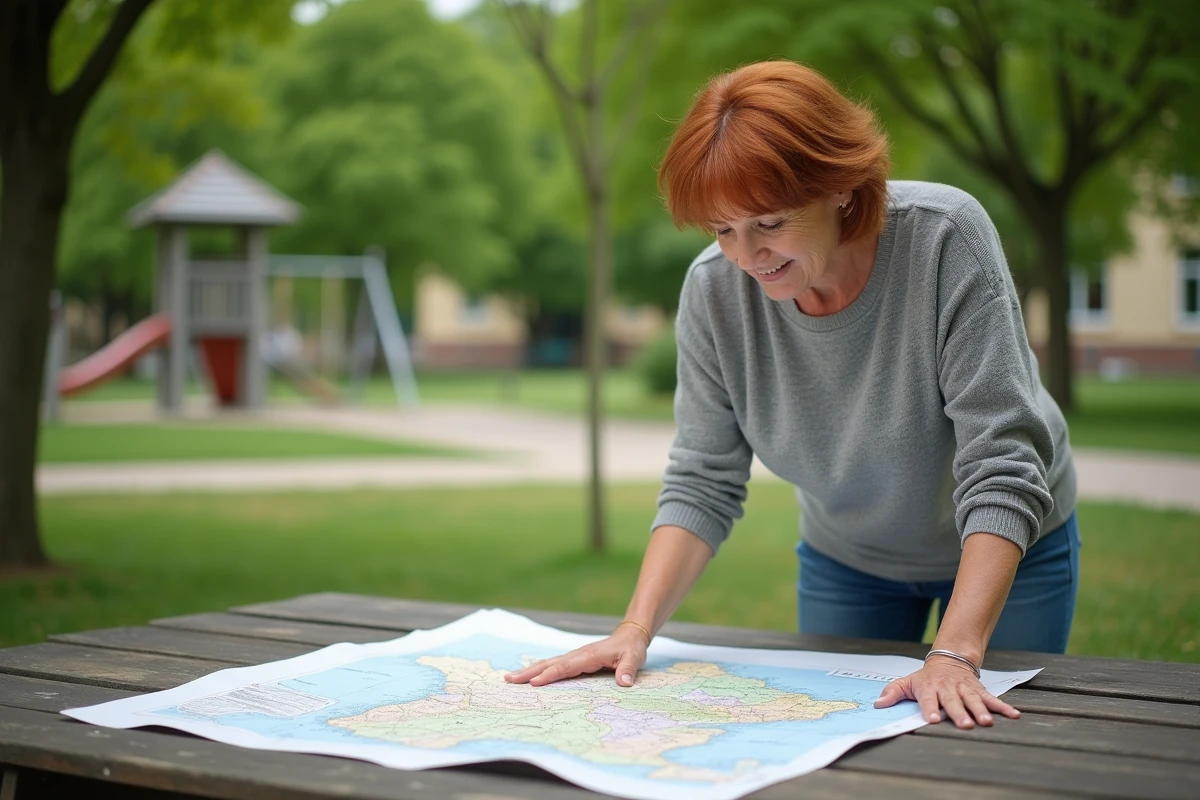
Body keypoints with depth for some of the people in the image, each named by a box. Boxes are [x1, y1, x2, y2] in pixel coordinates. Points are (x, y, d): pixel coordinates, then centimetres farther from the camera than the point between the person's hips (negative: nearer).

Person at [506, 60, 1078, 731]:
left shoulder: (946, 237, -31)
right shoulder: (714, 288, -21)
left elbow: (1000, 467, -33)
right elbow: (702, 484, -14)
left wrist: (956, 655, -42)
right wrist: (637, 629, -26)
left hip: (1009, 553, -2)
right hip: (846, 562, 3)